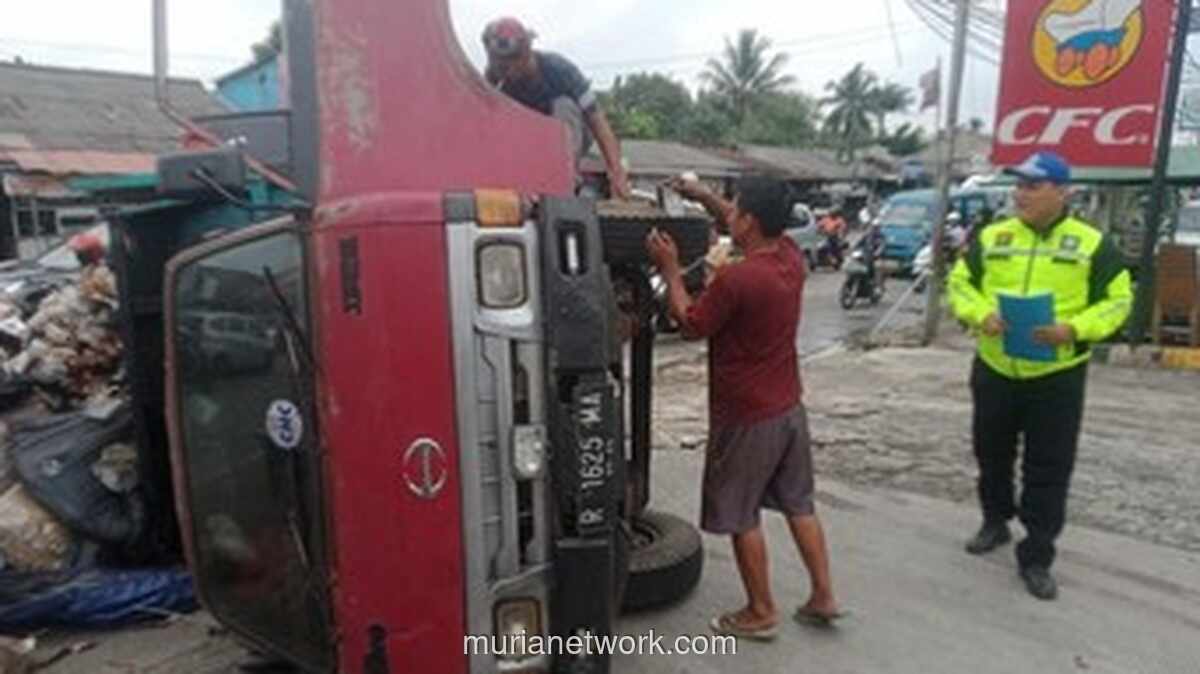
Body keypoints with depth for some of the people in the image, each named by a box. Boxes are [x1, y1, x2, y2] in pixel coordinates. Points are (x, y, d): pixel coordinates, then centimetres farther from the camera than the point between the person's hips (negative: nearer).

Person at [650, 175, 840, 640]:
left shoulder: (735, 279, -25)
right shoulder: (791, 256, -1)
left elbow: (691, 326, -10)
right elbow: (749, 229, 20)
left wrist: (670, 270, -2)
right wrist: (702, 197, 15)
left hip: (747, 418, -8)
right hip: (789, 409, 8)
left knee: (741, 518, 9)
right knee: (798, 505, 20)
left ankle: (760, 614, 22)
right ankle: (823, 597, 30)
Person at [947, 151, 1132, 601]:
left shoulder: (1092, 244, -4)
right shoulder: (990, 237, 2)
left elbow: (1117, 302, -2)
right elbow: (960, 284, 4)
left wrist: (1074, 329, -20)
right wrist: (982, 315, -16)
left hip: (1057, 377, -2)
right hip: (994, 370, 3)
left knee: (1047, 471, 3)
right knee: (992, 455, 18)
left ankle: (1036, 557, 16)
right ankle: (995, 522, 41)